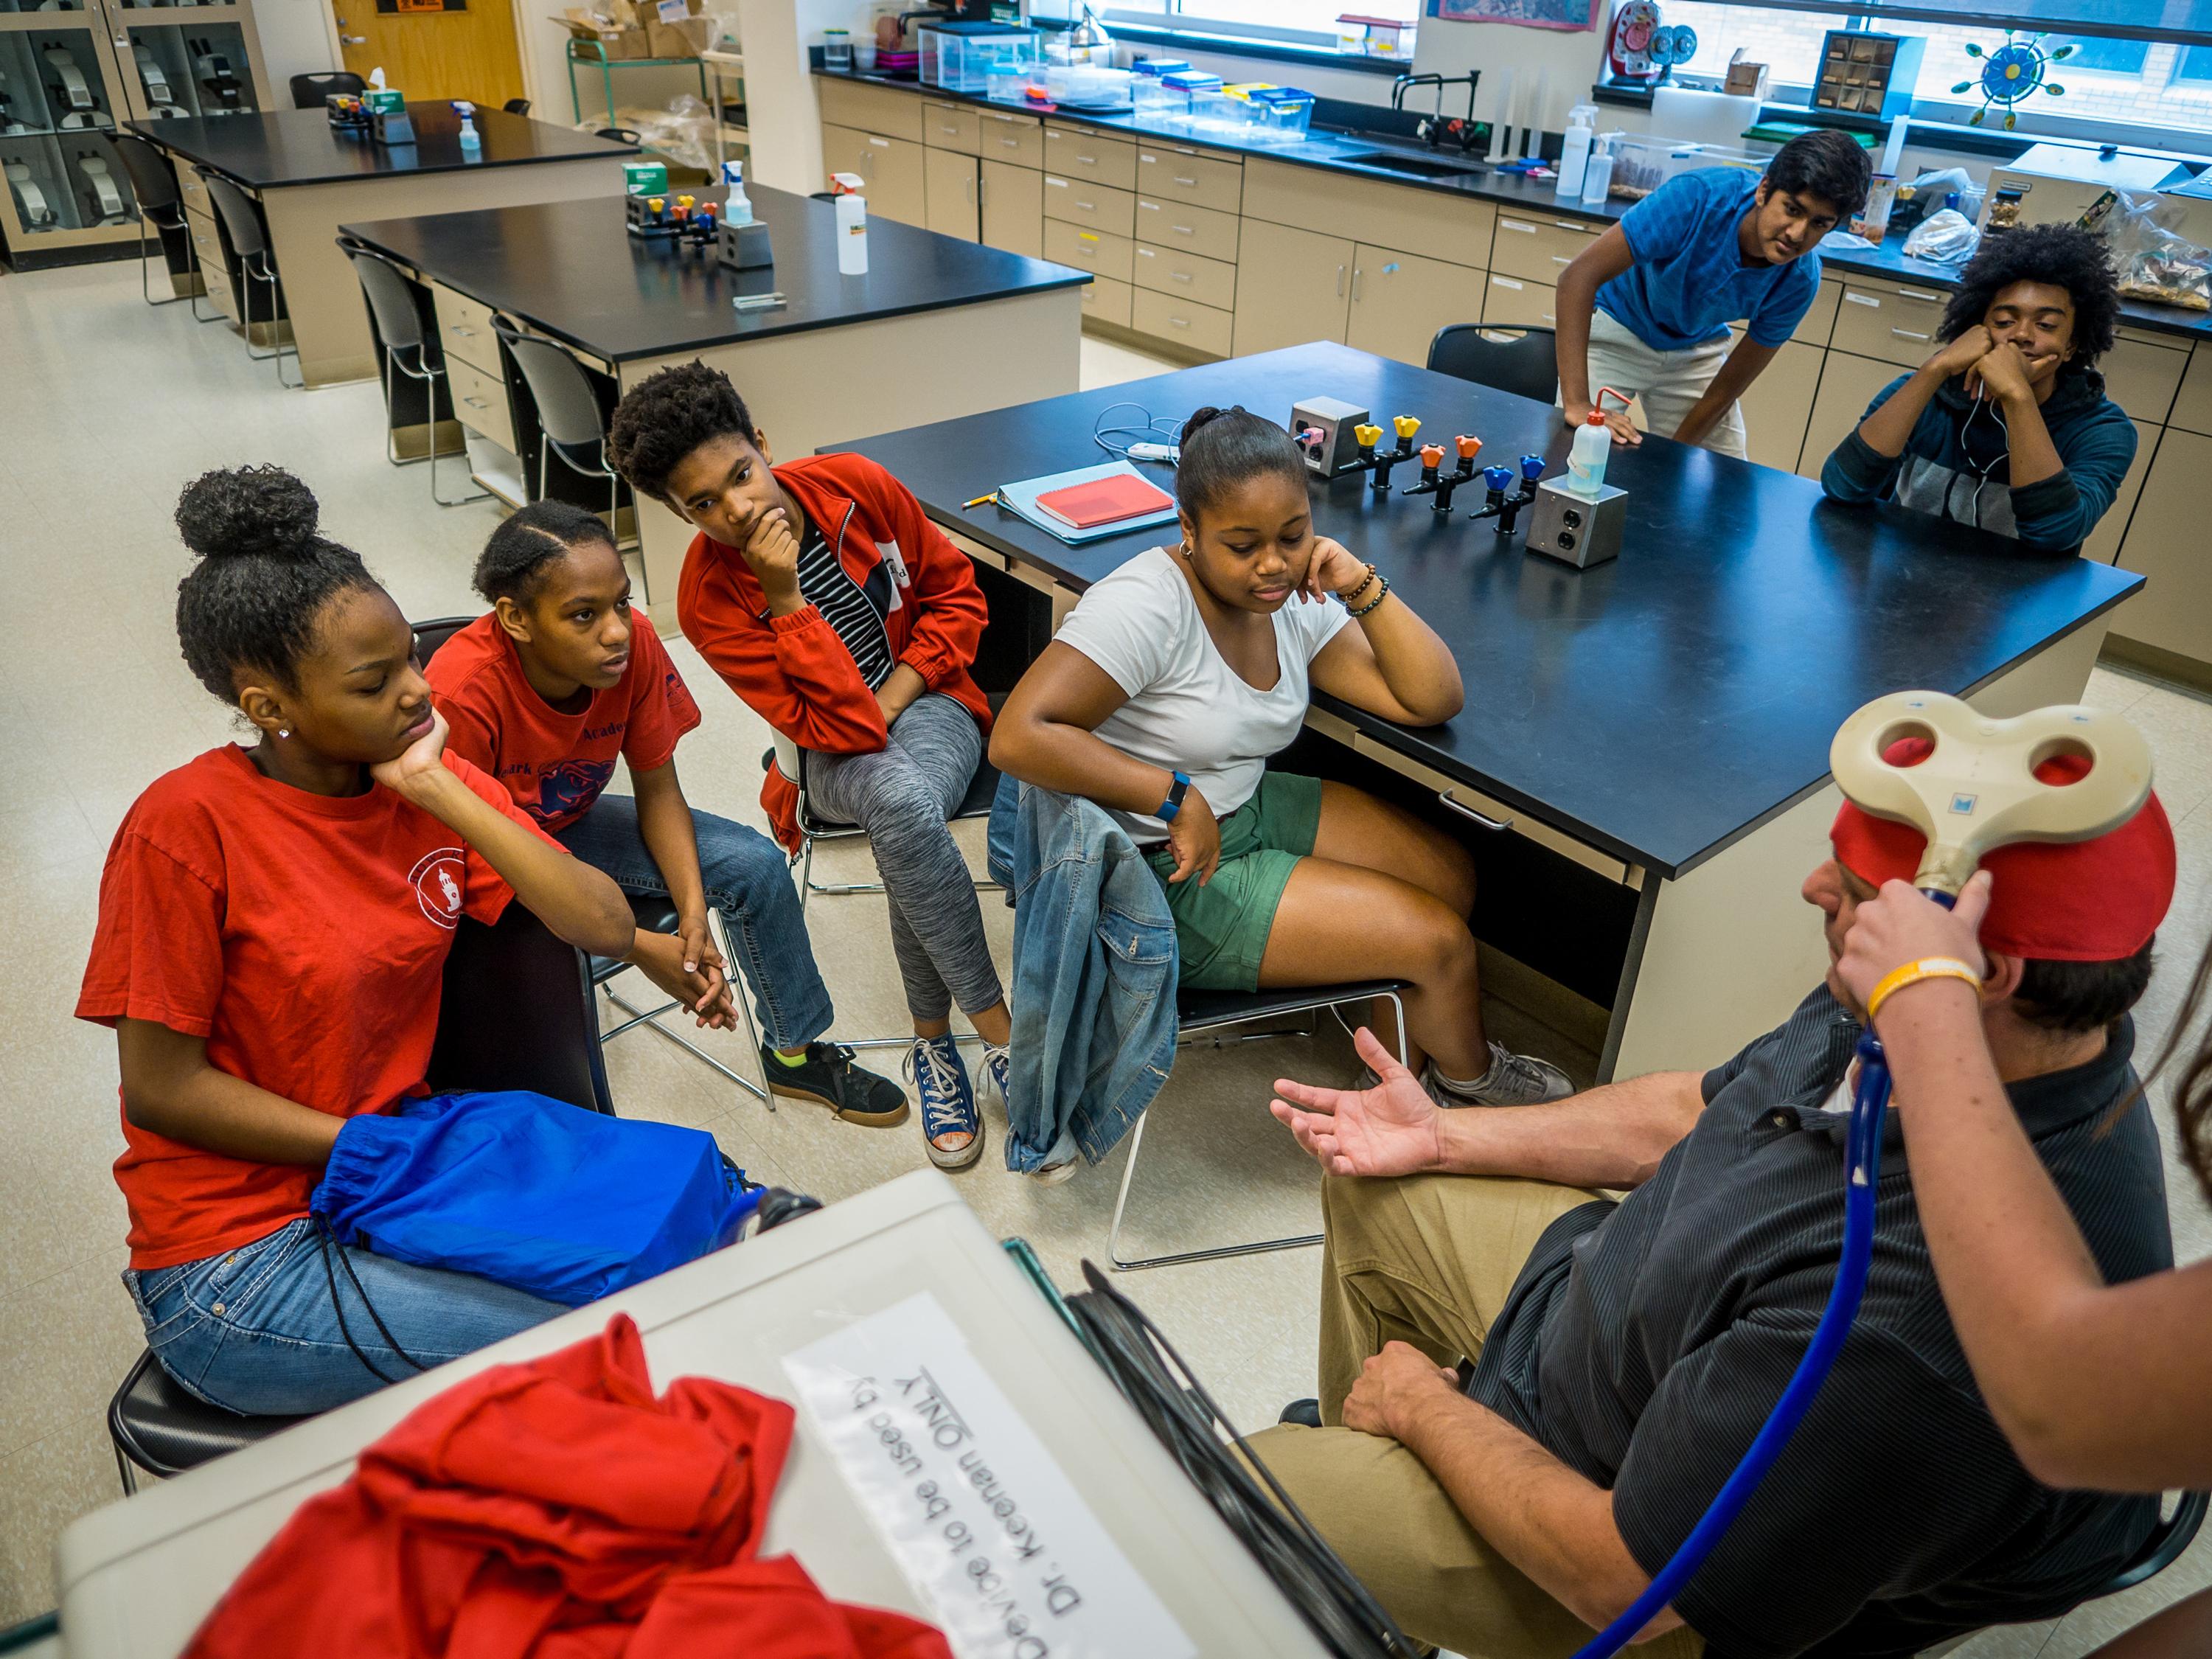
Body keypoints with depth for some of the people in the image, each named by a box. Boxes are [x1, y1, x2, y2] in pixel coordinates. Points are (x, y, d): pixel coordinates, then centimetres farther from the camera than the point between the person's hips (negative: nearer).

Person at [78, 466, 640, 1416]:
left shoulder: (422, 777, -1)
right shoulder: (185, 827, -17)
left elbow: (607, 930, -12)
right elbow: (161, 1090, -13)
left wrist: (439, 792, -18)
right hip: (240, 1258, -5)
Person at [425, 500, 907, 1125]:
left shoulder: (633, 642, -22)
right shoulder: (464, 693, -35)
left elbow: (658, 792, -9)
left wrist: (693, 915, -24)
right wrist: (638, 945, -28)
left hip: (569, 822, 5)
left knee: (755, 865, -6)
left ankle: (794, 1051, 15)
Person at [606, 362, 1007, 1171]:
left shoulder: (856, 485, -10)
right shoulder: (709, 601, -16)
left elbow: (955, 590, 3)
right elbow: (838, 728, -23)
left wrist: (895, 692, -9)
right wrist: (784, 597, -30)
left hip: (926, 704, 1)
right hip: (836, 757, -1)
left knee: (905, 818, -34)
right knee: (901, 805, -37)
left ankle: (933, 1038, -12)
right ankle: (1001, 1030, -21)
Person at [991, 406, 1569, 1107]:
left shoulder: (1295, 601, -2)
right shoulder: (1148, 606, -25)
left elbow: (1433, 701, -3)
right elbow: (1019, 736, -35)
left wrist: (1366, 591, -17)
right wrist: (1177, 797, -31)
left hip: (1251, 807, 9)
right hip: (1163, 873, -8)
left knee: (1451, 871, 11)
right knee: (1442, 940, -5)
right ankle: (1470, 1078, 29)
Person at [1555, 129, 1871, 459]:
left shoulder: (1800, 279, -20)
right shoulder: (1698, 198, -33)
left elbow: (1727, 389, -11)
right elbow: (1580, 275, -38)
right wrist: (1577, 404, -45)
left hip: (1696, 350, 4)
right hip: (1616, 330, -4)